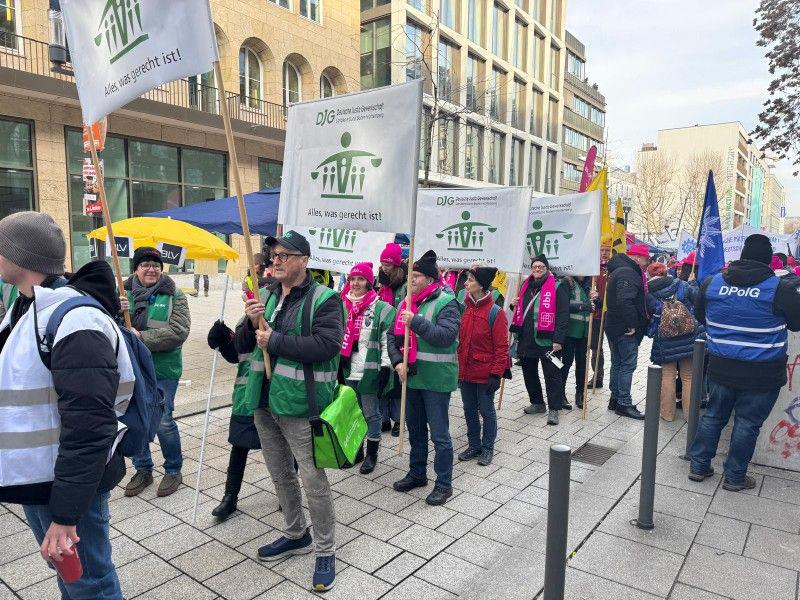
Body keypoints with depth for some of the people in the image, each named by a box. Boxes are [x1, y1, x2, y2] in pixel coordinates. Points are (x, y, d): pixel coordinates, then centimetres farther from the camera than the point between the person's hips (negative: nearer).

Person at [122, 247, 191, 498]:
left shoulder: (174, 296, -3)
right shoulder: (123, 294, 5)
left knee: (163, 422, 1)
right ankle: (143, 470, 32)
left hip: (163, 371, -3)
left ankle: (174, 470, 21)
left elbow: (178, 332, -14)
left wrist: (142, 337, -21)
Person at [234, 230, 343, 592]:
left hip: (299, 405, -7)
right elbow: (241, 345, 11)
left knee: (313, 481, 1)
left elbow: (327, 345, -25)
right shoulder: (266, 297, 10)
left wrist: (274, 340, -21)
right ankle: (296, 535, 41)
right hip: (264, 401, 7)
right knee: (281, 475, 21)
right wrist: (251, 324, -11)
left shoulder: (324, 299, -11)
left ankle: (325, 551, 20)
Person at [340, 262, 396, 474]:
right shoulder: (343, 306, 9)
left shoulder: (381, 309, -9)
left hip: (370, 372, -5)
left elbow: (388, 342, -10)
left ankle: (372, 454, 23)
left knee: (371, 414, 7)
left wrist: (385, 369, -14)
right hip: (347, 371, 6)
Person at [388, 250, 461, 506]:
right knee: (415, 429, 20)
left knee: (439, 434, 2)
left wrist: (416, 322, -27)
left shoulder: (445, 303, -12)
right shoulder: (407, 303, 9)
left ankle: (444, 484, 17)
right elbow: (392, 335, 9)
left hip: (436, 378, -7)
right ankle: (417, 473, 37)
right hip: (411, 376, 7)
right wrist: (397, 361, -6)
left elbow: (446, 336, -25)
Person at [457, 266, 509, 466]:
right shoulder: (464, 309, 4)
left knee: (486, 411, 9)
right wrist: (457, 367, 11)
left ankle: (487, 448, 25)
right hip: (465, 372, 6)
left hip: (484, 373, -6)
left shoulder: (495, 313, -13)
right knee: (469, 410, 16)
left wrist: (496, 374, -15)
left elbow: (501, 347, -12)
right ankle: (474, 445, 32)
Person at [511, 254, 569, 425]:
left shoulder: (557, 287, -5)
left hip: (546, 340, -7)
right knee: (529, 373, 15)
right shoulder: (526, 286, 14)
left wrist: (558, 339, -16)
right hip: (526, 339, 7)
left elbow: (563, 315, -11)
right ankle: (537, 403, 31)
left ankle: (554, 409, 7)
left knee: (552, 374, -1)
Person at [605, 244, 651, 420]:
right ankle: (624, 404, 2)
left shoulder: (619, 270, 16)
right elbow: (625, 301, -30)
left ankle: (615, 399, 26)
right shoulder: (628, 274, -18)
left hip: (614, 326, 11)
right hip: (625, 330, -10)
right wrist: (632, 324, -23)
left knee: (617, 364, 17)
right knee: (628, 365, -3)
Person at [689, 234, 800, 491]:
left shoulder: (712, 283, -3)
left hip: (721, 368, 3)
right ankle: (734, 476, 21)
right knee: (747, 423, 9)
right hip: (761, 373, -3)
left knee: (713, 415, 16)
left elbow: (700, 317, 11)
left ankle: (698, 465, 24)